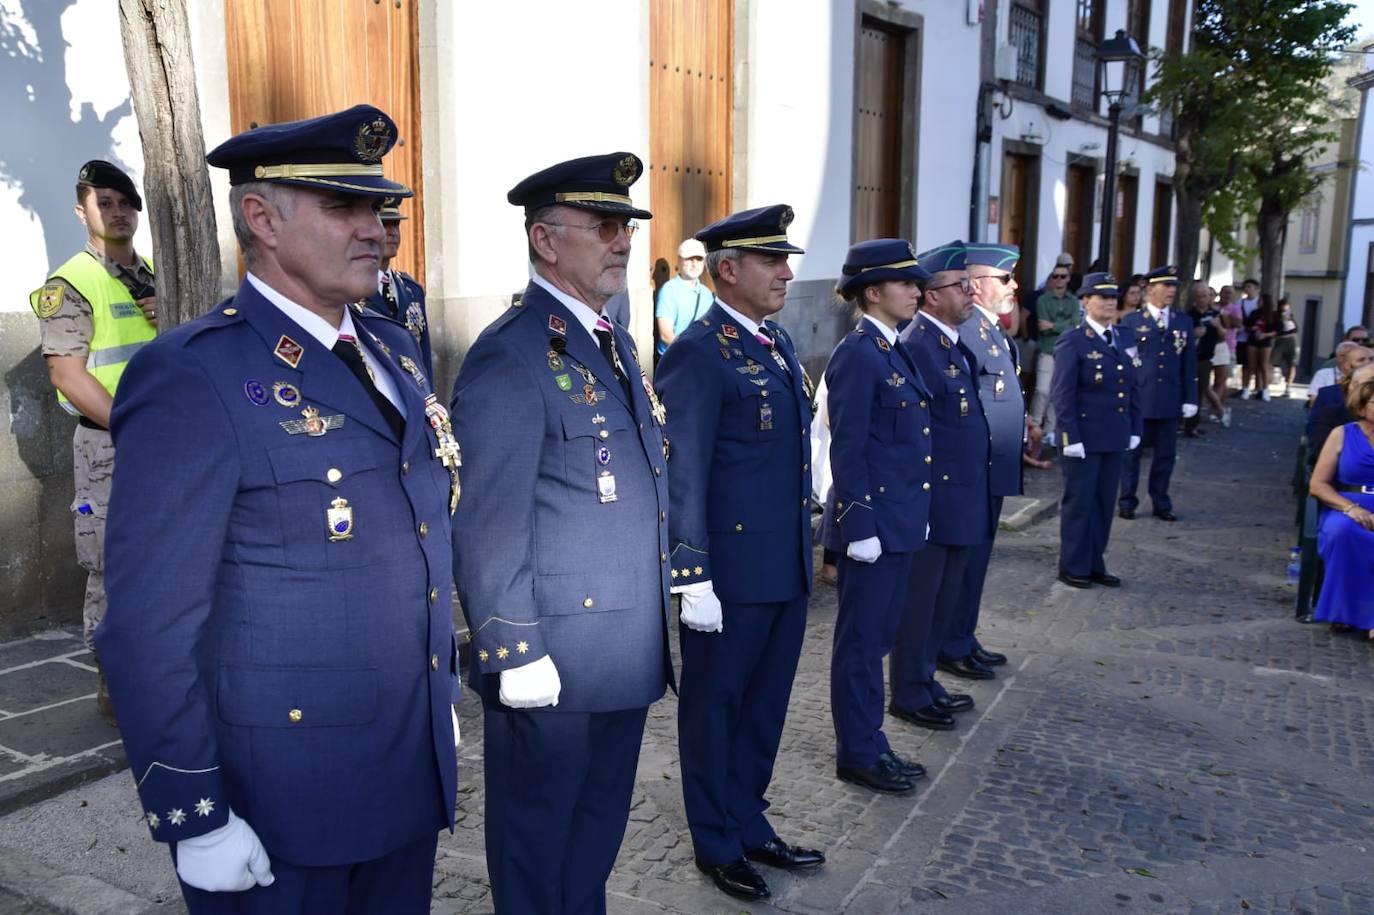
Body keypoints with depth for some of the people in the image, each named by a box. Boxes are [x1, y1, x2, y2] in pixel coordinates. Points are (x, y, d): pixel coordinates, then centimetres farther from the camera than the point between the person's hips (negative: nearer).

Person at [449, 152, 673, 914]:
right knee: (537, 843, 12)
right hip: (553, 659, -8)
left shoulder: (613, 343, 12)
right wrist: (514, 654, -20)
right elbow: (487, 527, -20)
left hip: (627, 652, 8)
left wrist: (655, 632, 16)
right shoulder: (511, 354, -17)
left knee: (598, 831, 22)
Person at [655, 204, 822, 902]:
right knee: (715, 706, 10)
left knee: (764, 704, 19)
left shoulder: (777, 343, 12)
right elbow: (682, 475, -17)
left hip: (787, 569, 8)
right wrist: (691, 578, -18)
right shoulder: (698, 354, -15)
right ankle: (717, 844, 27)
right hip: (730, 571, -8)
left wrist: (806, 551, 18)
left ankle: (750, 824, 36)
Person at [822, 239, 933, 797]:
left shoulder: (895, 352, 13)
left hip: (901, 520, 9)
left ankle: (871, 745, 28)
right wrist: (860, 527, -19)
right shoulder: (857, 355, -15)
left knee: (878, 637, 16)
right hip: (874, 520, -9)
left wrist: (917, 516, 16)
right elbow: (847, 450, -17)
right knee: (861, 641, 2)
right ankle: (857, 755, 14)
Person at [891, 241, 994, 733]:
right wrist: (919, 499, -19)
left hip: (963, 500, 10)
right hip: (934, 500, -9)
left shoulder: (955, 343, 12)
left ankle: (925, 682, 32)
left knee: (944, 600, 18)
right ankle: (909, 696, 17)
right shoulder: (917, 345, -18)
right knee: (919, 599, 4)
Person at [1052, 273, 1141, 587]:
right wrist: (1071, 437, -16)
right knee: (1079, 503, 4)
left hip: (1115, 439, 6)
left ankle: (1095, 564, 23)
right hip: (1084, 439, -6)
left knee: (1104, 503, 12)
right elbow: (1063, 394, -12)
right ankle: (1072, 567, 15)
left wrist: (1135, 429, 10)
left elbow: (1132, 388, 15)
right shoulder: (1073, 341, -8)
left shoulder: (1122, 339, 12)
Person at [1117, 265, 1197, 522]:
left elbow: (1189, 364, 9)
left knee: (1165, 454, 8)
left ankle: (1161, 503, 19)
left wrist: (1190, 399, 5)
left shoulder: (1184, 322, 9)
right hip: (1139, 399, -3)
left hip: (1170, 401, 3)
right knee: (1131, 452, 5)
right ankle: (1127, 502, 16)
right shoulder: (1131, 321, 0)